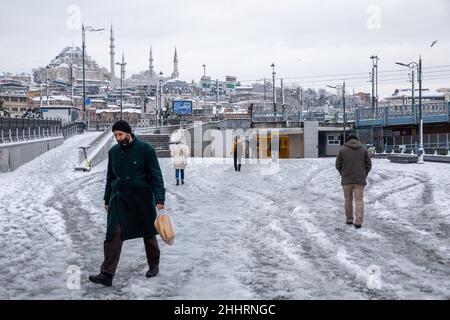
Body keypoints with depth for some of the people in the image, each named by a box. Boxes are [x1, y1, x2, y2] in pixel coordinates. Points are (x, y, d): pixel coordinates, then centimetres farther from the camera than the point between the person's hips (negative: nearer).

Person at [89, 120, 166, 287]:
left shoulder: (145, 149, -8)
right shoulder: (113, 152, 6)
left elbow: (156, 175, -9)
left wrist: (159, 199, -16)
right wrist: (107, 200, 19)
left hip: (142, 198, -3)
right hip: (118, 198, 3)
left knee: (148, 234, 10)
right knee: (113, 235, -9)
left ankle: (154, 265, 31)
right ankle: (107, 274, -10)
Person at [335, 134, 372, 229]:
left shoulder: (342, 149, 1)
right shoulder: (363, 150, 3)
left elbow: (338, 165, 2)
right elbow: (369, 165, 3)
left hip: (346, 179, 0)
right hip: (360, 180, 0)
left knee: (348, 200, 14)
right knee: (359, 200, 0)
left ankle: (349, 219, 21)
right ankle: (358, 222, -10)